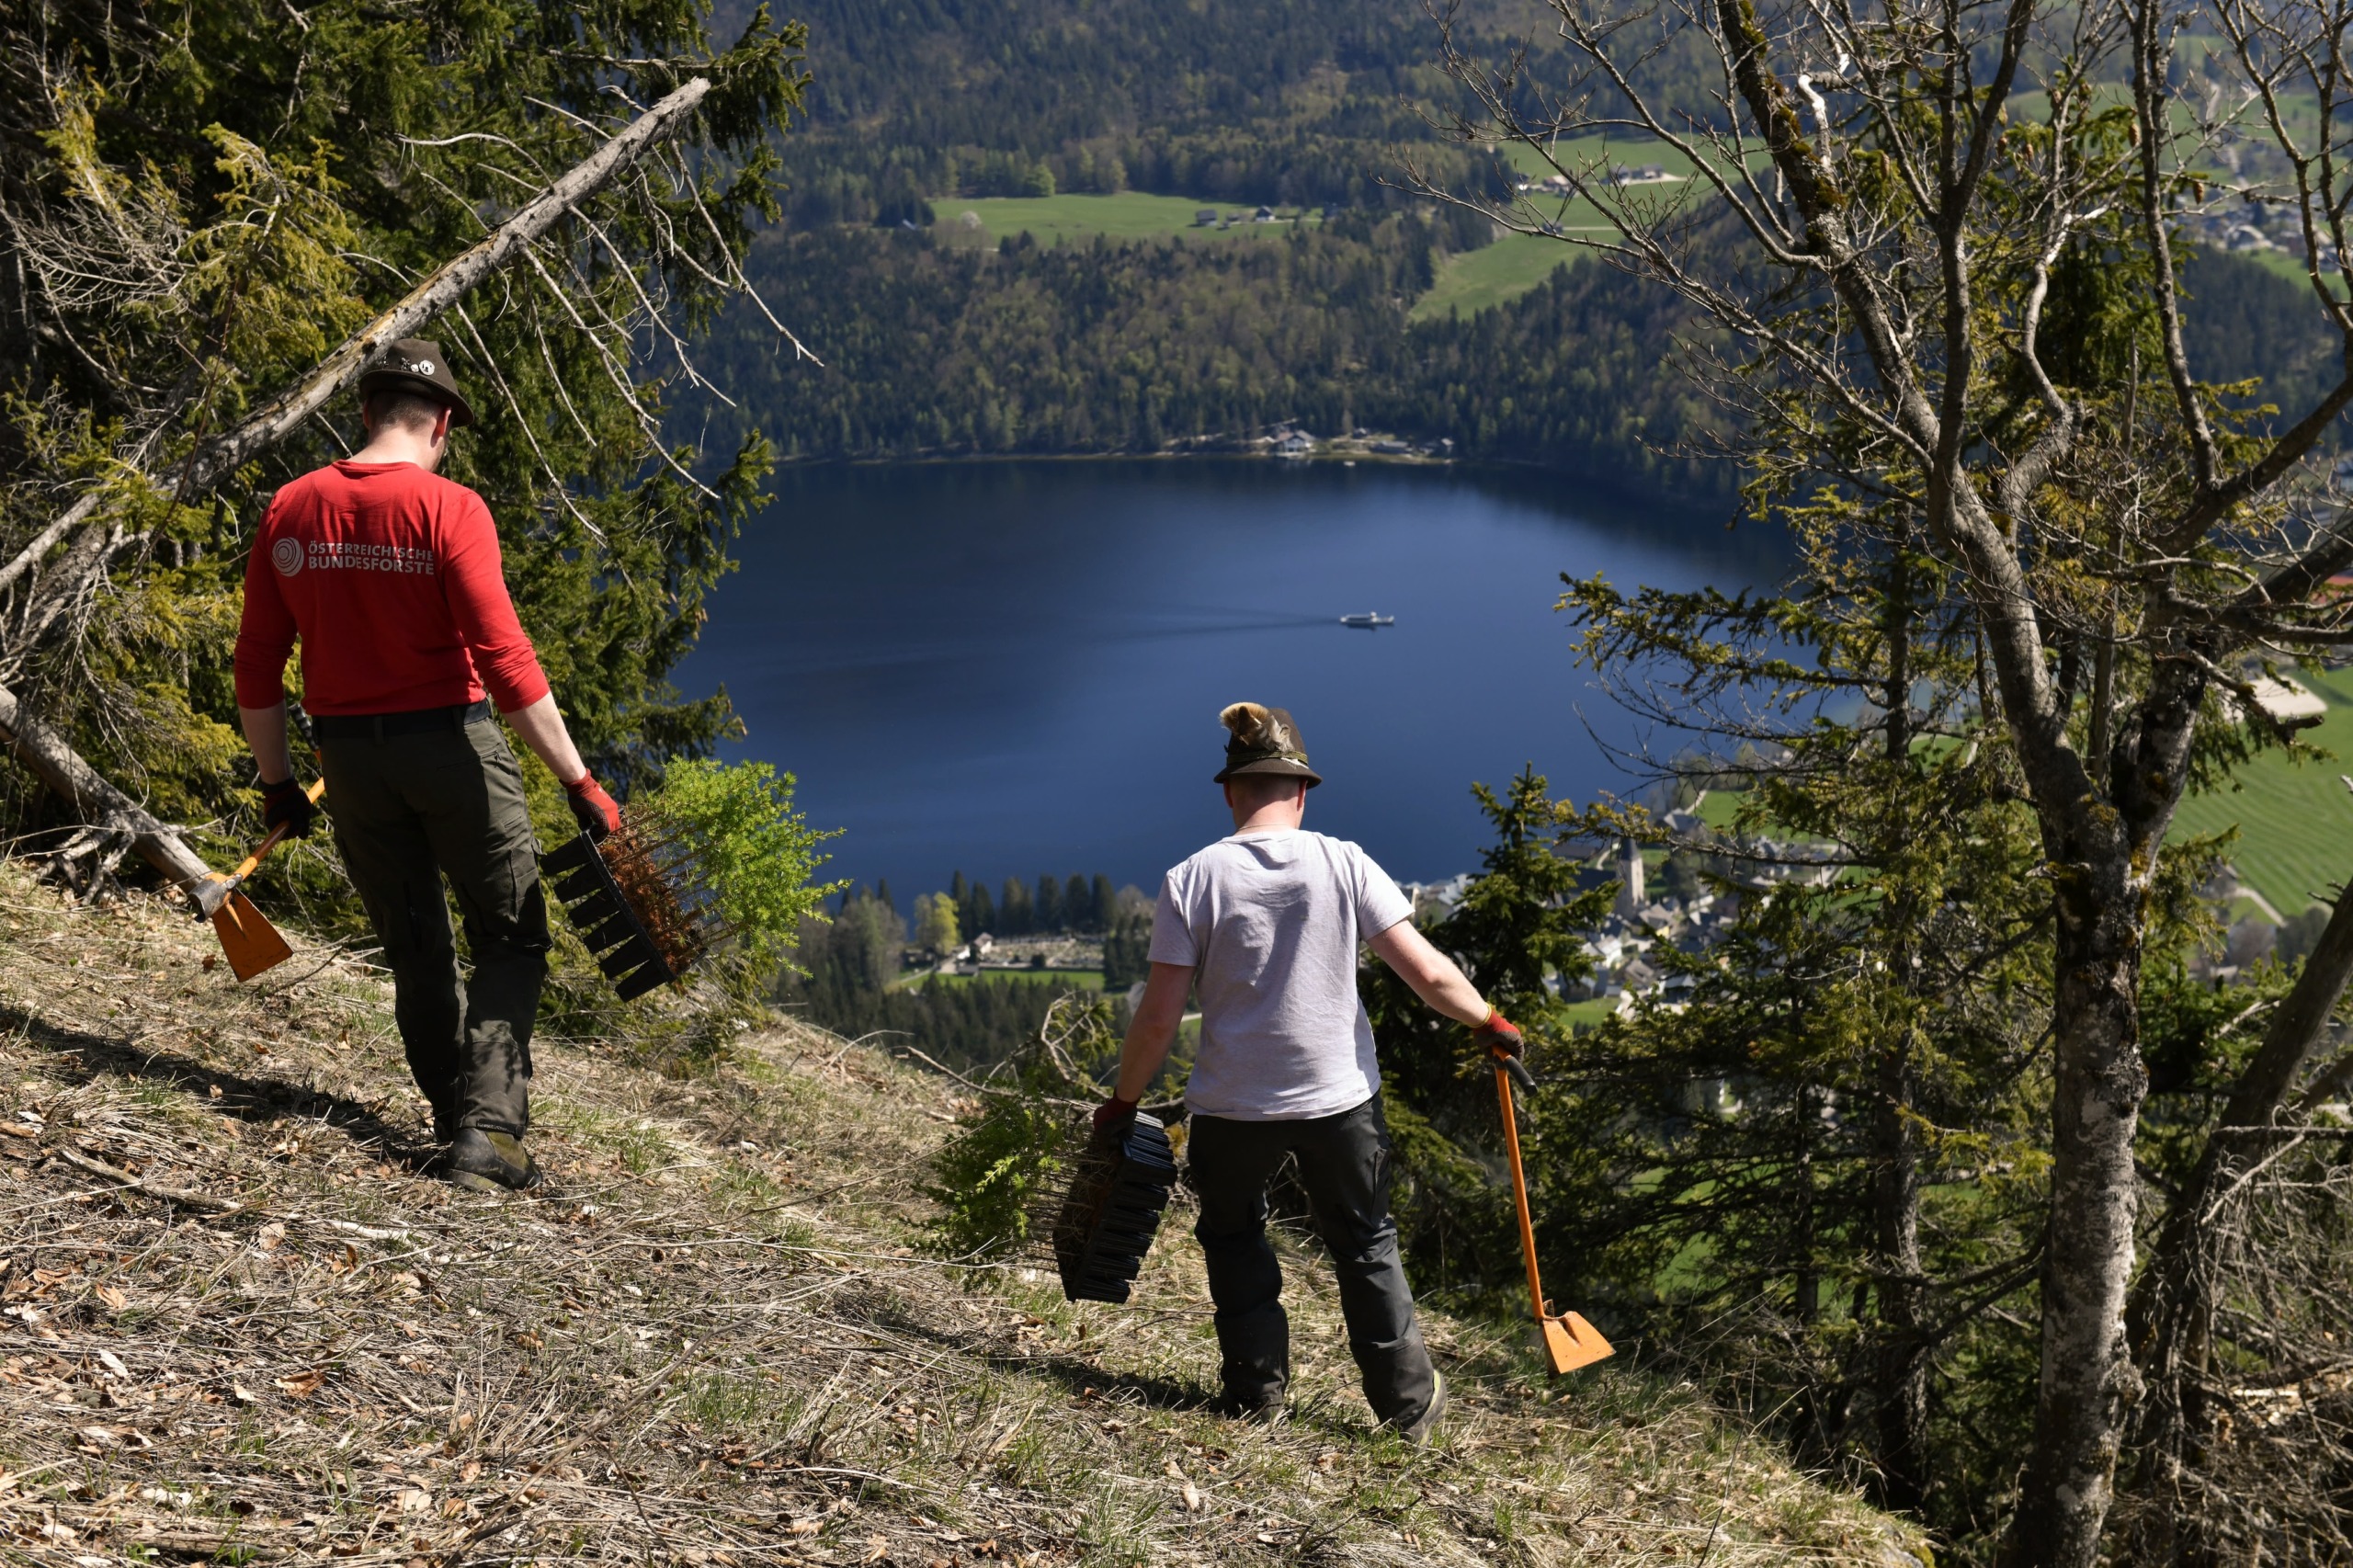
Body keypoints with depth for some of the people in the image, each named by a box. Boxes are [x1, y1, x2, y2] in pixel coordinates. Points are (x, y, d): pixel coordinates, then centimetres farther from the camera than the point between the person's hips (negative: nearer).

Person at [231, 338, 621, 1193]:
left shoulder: (289, 511, 4)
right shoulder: (448, 509, -12)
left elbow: (256, 664, 6)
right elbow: (504, 660, -18)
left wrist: (276, 780, 17)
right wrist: (580, 781, -16)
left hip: (348, 756, 5)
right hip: (449, 741, -5)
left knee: (416, 955, 16)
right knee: (512, 940, 6)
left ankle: (458, 1126, 20)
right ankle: (489, 1129, -6)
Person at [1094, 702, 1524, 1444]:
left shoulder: (1191, 879, -9)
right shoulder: (1343, 863, -7)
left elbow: (1158, 1020, -10)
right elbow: (1427, 973, -9)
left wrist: (1121, 1102, 4)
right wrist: (1490, 1021, 9)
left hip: (1232, 1104, -1)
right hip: (1339, 1097, 1)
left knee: (1233, 1238, 23)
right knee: (1365, 1245, 19)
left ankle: (1256, 1394, 25)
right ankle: (1409, 1406, 25)